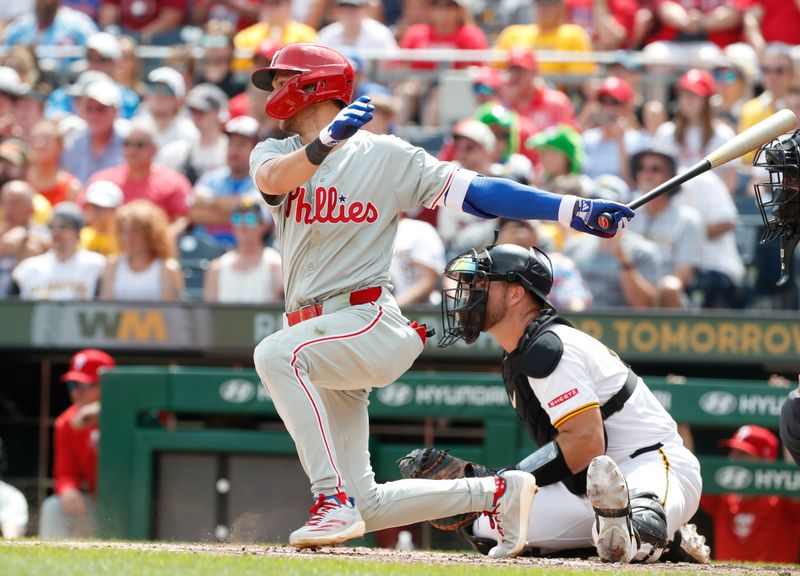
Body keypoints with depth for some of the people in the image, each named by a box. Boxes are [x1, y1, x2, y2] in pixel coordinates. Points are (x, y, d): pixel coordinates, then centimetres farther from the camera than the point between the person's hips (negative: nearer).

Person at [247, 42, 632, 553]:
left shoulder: (385, 156, 2)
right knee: (363, 506, 3)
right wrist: (323, 144, -36)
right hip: (320, 342, 6)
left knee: (277, 354, -36)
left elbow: (475, 191, -4)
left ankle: (335, 499, -37)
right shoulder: (275, 153, 11)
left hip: (370, 322, -6)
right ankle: (497, 492, 19)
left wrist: (574, 210, -14)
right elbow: (274, 179, -14)